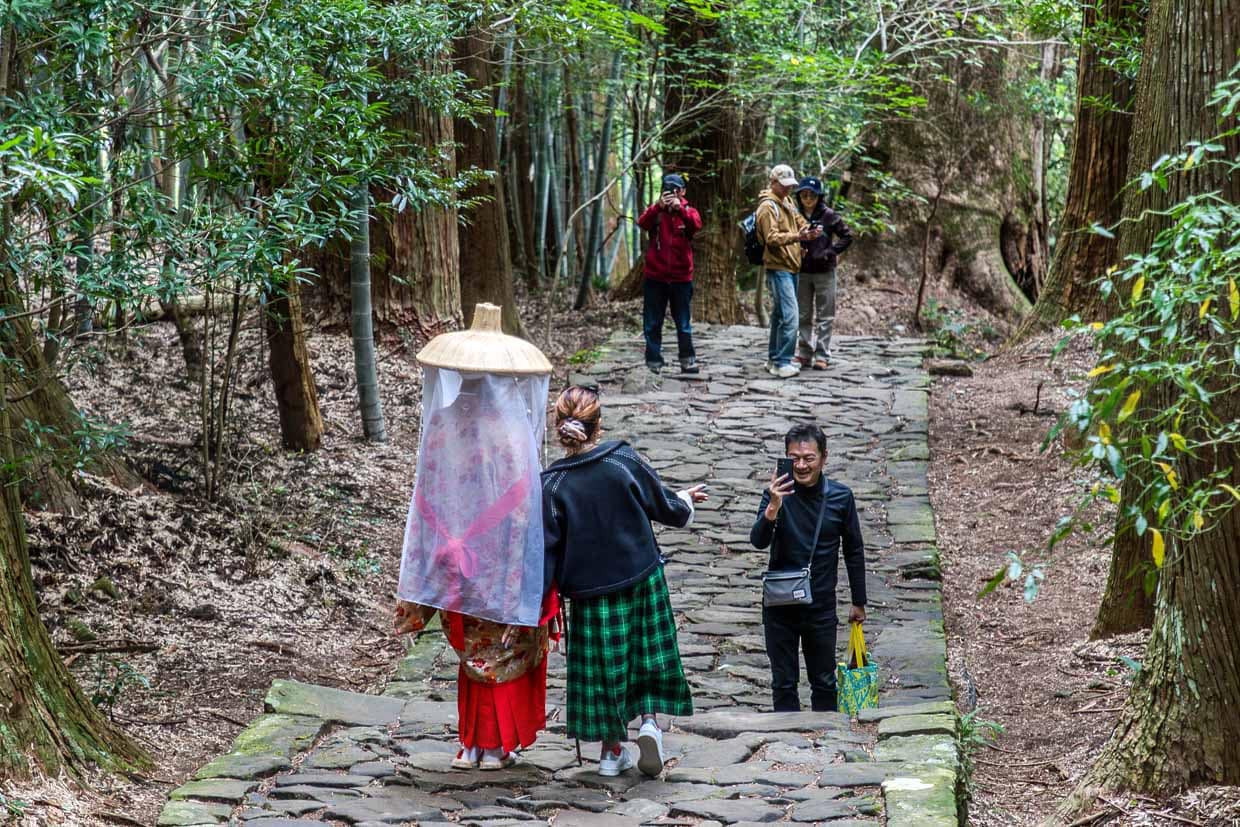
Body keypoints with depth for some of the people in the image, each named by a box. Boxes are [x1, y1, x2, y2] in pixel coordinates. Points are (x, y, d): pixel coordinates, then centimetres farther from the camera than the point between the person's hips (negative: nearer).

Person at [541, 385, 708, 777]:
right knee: (647, 654, 17)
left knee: (601, 665, 12)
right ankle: (649, 719, -2)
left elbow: (547, 548, -12)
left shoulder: (553, 483, -14)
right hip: (642, 579, 0)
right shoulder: (624, 461, -12)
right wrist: (686, 500, 23)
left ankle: (612, 750, 21)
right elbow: (664, 506, 1)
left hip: (590, 588, 0)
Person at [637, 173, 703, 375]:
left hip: (681, 277, 0)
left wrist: (679, 208, -33)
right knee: (652, 324, 5)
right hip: (655, 277, 0)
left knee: (684, 324, 6)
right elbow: (642, 223, -16)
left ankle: (687, 361, 14)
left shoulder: (688, 211, 5)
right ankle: (653, 362, 12)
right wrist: (659, 206, -31)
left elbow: (696, 225, -17)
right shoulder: (655, 210, 5)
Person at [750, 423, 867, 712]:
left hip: (821, 606, 1)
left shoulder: (840, 497, -5)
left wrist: (858, 602, 9)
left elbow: (854, 551, 5)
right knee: (784, 684, 7)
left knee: (824, 683, 11)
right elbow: (758, 541, -20)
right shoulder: (777, 494, -9)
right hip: (780, 604, -1)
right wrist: (772, 509, -38)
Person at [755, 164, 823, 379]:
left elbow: (801, 222, 19)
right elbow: (772, 238, -20)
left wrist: (809, 231, -5)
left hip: (790, 267, 10)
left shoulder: (787, 202, 16)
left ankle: (774, 359, 22)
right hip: (778, 268, -10)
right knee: (789, 315, -16)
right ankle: (781, 363, -14)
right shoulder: (768, 207, -13)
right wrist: (797, 237, -35)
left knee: (780, 315, 15)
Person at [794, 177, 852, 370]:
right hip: (802, 272, 3)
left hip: (824, 272, -3)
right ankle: (804, 353, 20)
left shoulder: (828, 215, -8)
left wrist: (829, 253, -11)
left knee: (825, 316, 2)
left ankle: (821, 356, 7)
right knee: (803, 315, 11)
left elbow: (847, 236, -3)